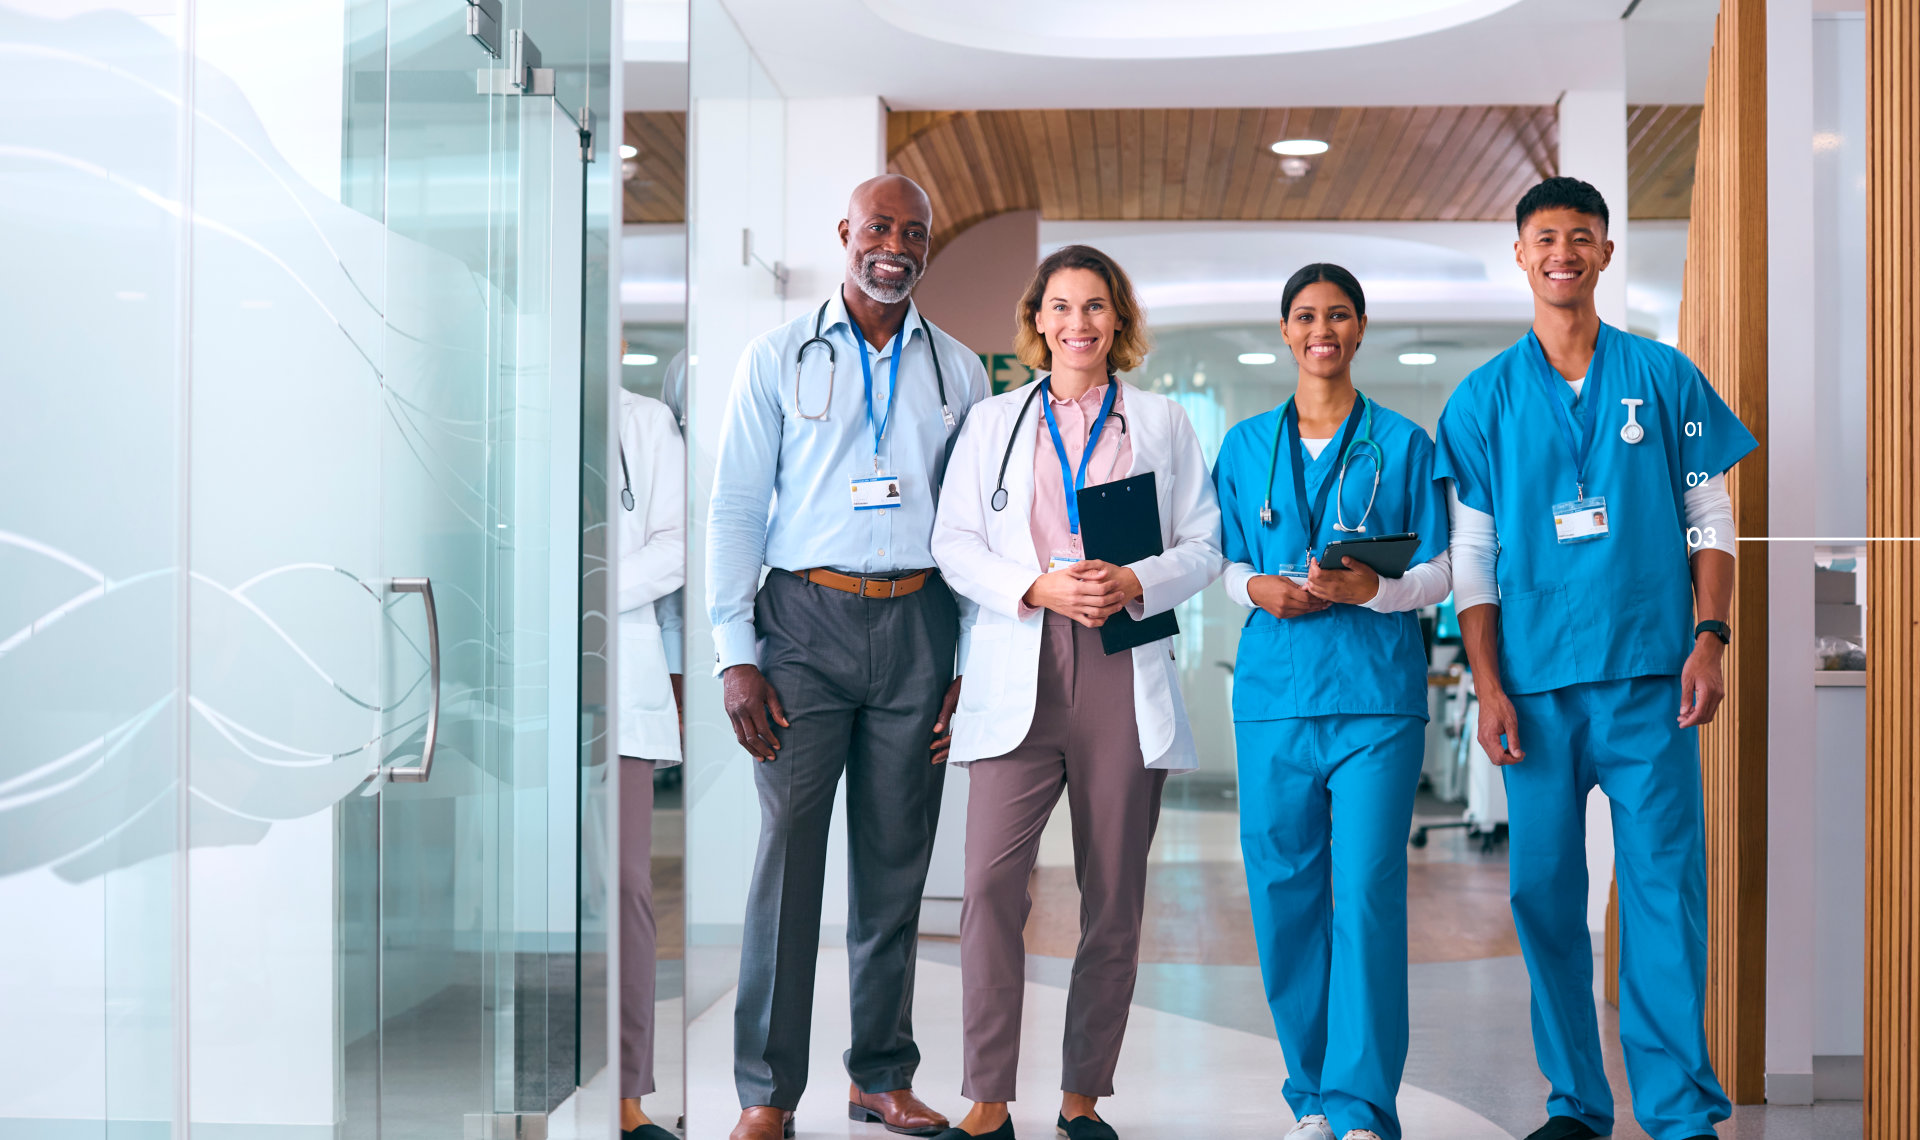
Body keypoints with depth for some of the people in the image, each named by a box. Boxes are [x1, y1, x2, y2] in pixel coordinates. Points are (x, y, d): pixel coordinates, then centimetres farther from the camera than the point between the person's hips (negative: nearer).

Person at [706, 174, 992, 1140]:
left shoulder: (958, 370, 11)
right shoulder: (778, 359, 5)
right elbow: (734, 508, 3)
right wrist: (735, 654, -5)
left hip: (919, 624, 2)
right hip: (807, 620, -2)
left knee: (897, 861, 7)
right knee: (788, 852, -5)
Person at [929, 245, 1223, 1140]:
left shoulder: (1163, 422, 15)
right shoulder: (993, 422, 15)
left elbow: (1205, 545, 9)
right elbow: (954, 543, 7)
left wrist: (1136, 582, -10)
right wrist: (1038, 586, -10)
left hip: (1125, 674, 1)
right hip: (1018, 673, 0)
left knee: (1114, 896, 3)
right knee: (992, 882, -13)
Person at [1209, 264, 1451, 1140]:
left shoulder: (1401, 442, 7)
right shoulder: (1245, 445, 14)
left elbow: (1439, 573, 5)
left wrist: (1371, 589, -14)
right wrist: (1257, 589, -4)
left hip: (1376, 691, -2)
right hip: (1274, 691, 3)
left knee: (1367, 892, -10)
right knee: (1283, 893, 1)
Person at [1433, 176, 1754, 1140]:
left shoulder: (1662, 377, 7)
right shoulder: (1483, 399, 8)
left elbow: (1711, 520, 9)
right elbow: (1471, 555, 7)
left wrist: (1709, 639, -4)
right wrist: (1488, 686, -1)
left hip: (1649, 673, -1)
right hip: (1536, 681, 1)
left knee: (1664, 883, -4)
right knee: (1543, 890, 4)